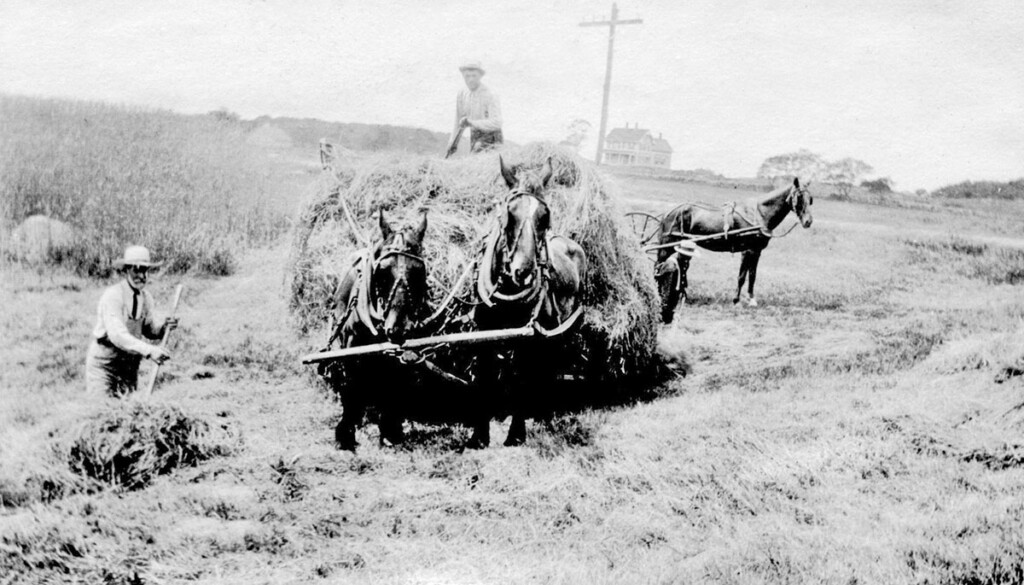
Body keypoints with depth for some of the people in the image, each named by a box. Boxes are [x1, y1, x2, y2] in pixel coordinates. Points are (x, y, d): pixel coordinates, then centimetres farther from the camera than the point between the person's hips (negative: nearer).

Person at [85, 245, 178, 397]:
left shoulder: (146, 297, 1)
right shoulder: (113, 295, -20)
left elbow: (149, 330, 10)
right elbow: (117, 335, -31)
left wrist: (164, 328, -13)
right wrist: (149, 350, -40)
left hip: (130, 363, 6)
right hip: (104, 363, -6)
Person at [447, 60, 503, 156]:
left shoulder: (490, 96, -19)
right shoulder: (462, 94, 2)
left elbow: (496, 123, -28)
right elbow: (459, 122, 14)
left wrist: (470, 122, -28)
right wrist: (453, 144, 19)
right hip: (475, 139, 6)